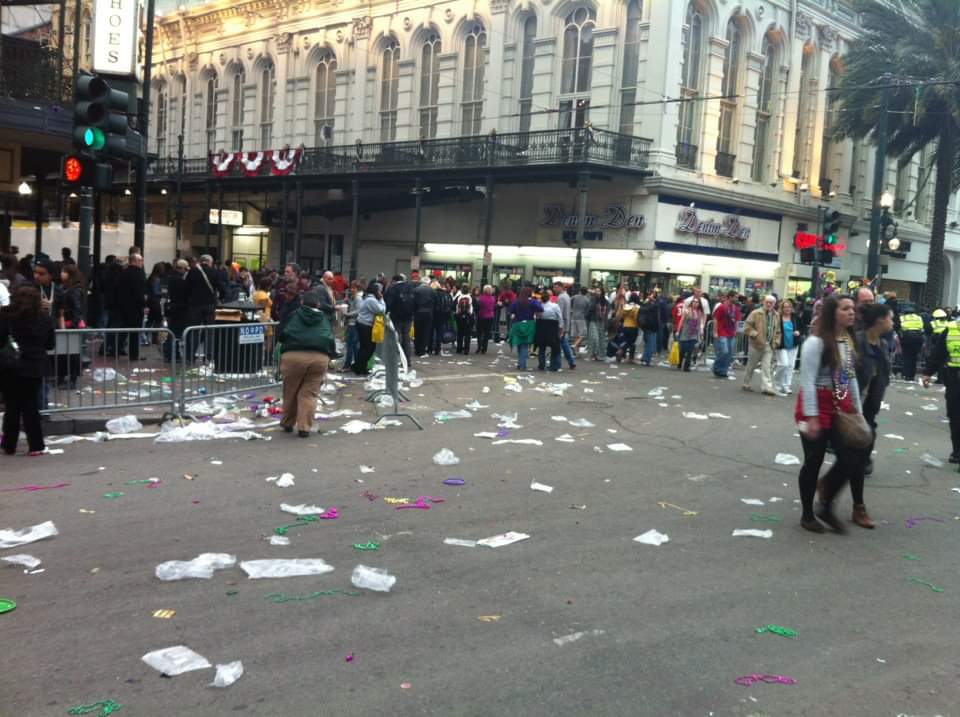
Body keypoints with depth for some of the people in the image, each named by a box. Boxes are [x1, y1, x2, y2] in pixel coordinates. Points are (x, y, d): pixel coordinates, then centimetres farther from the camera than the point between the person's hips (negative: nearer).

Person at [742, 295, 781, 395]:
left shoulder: (776, 316, 11)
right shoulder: (756, 313, -7)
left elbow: (778, 331, 22)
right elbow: (747, 327, -10)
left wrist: (776, 341, 9)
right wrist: (755, 335, -19)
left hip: (769, 346, 4)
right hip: (756, 344, -4)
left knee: (767, 367, -4)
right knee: (751, 365, 8)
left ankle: (767, 387, -6)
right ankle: (746, 384, 23)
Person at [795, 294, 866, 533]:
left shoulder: (850, 341, 7)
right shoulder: (816, 342, -17)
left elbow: (851, 378, 14)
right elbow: (807, 381, -18)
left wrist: (857, 410, 12)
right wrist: (812, 417, -21)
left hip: (841, 406, 7)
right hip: (817, 406, -7)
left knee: (853, 458, 0)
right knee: (813, 462, 4)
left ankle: (827, 507, 19)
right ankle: (807, 514, 22)